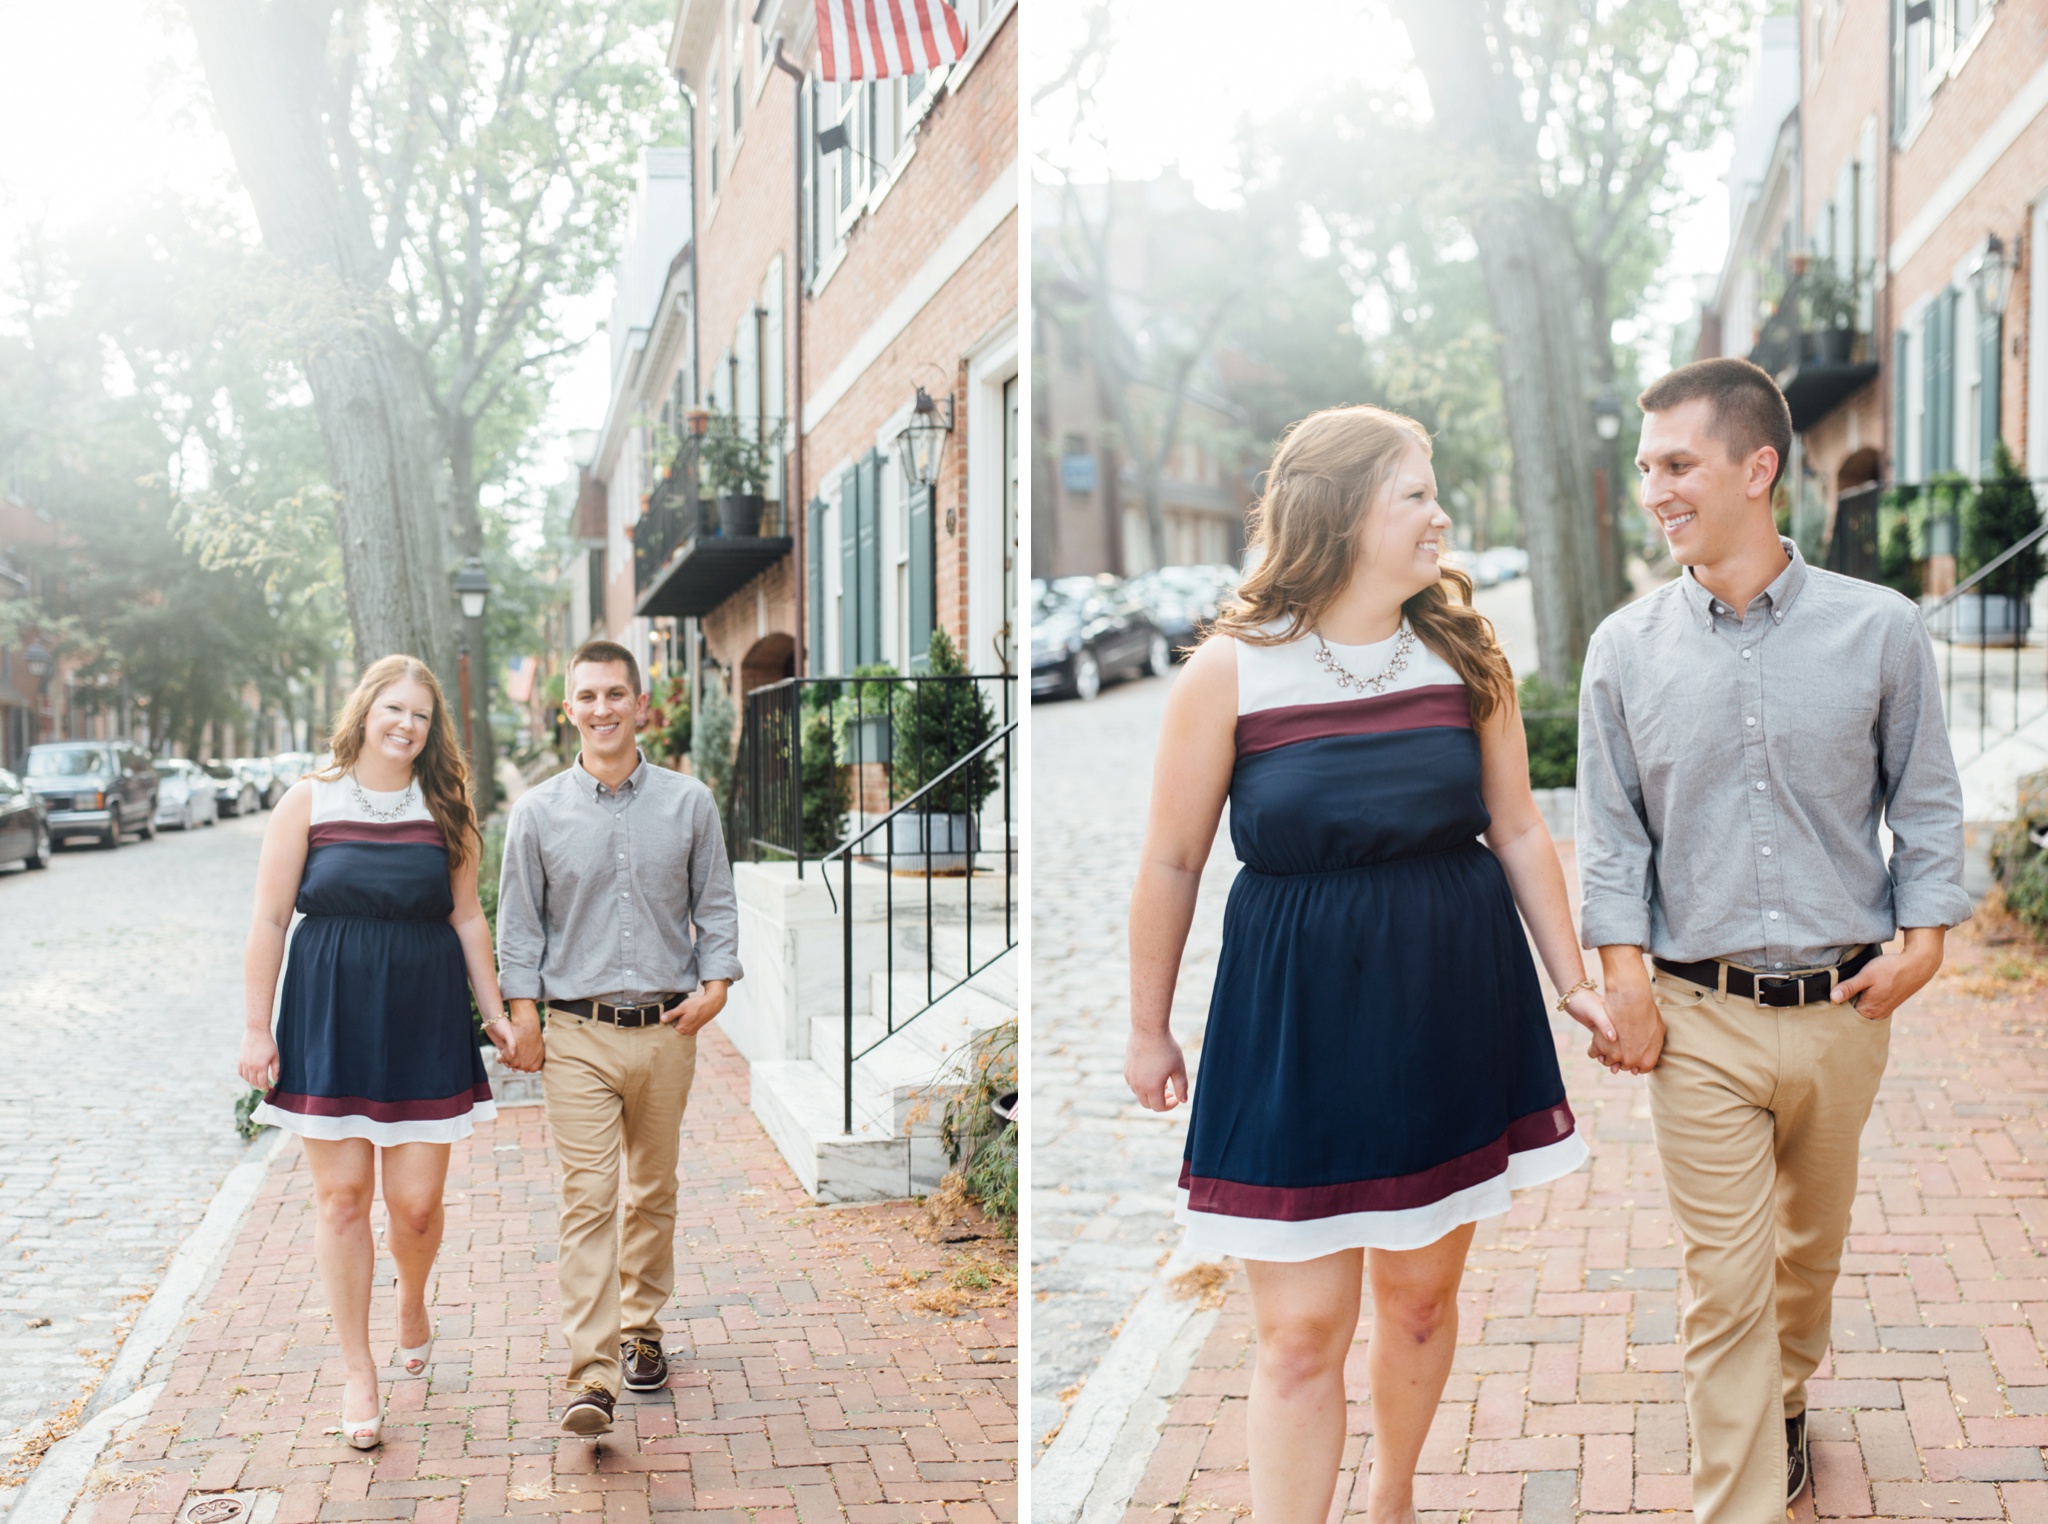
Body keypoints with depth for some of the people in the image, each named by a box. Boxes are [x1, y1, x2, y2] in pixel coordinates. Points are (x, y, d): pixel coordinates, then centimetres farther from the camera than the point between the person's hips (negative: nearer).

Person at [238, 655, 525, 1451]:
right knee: (342, 1197, 3)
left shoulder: (444, 810, 5)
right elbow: (270, 919, 0)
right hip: (330, 1017, -1)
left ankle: (412, 1303, 34)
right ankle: (359, 1373, 16)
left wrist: (496, 1016, 7)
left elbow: (466, 918, 10)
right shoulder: (309, 802, 0)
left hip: (425, 1021, 1)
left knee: (416, 1201, 0)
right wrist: (257, 1027, -3)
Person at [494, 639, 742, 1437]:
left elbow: (716, 905, 9)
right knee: (588, 1199, -8)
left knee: (654, 1190, 13)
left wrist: (715, 983, -5)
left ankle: (641, 1328, 31)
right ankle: (592, 1376, -10)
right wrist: (523, 1009, -2)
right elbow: (519, 921, 7)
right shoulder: (538, 812, 2)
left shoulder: (689, 804, 4)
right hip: (580, 1033, -2)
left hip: (665, 1030, 2)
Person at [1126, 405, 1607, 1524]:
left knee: (1421, 1295, 16)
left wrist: (1573, 982, 11)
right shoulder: (1229, 669, -10)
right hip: (1296, 1016, -3)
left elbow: (1517, 831, 10)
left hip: (1454, 1006, 3)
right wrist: (1148, 1029, 4)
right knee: (1300, 1332, 0)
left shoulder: (1466, 654, 1)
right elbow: (1172, 863, -2)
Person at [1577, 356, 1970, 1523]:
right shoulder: (1628, 649, -2)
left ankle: (1786, 1402, 49)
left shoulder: (1879, 629, -5)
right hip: (1700, 1018, -1)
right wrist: (1623, 969, -5)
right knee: (1726, 1280, -1)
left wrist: (1923, 937, -4)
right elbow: (1613, 828, 2)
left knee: (1813, 1239, 22)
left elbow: (1927, 800, 4)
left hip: (1841, 1006, 1)